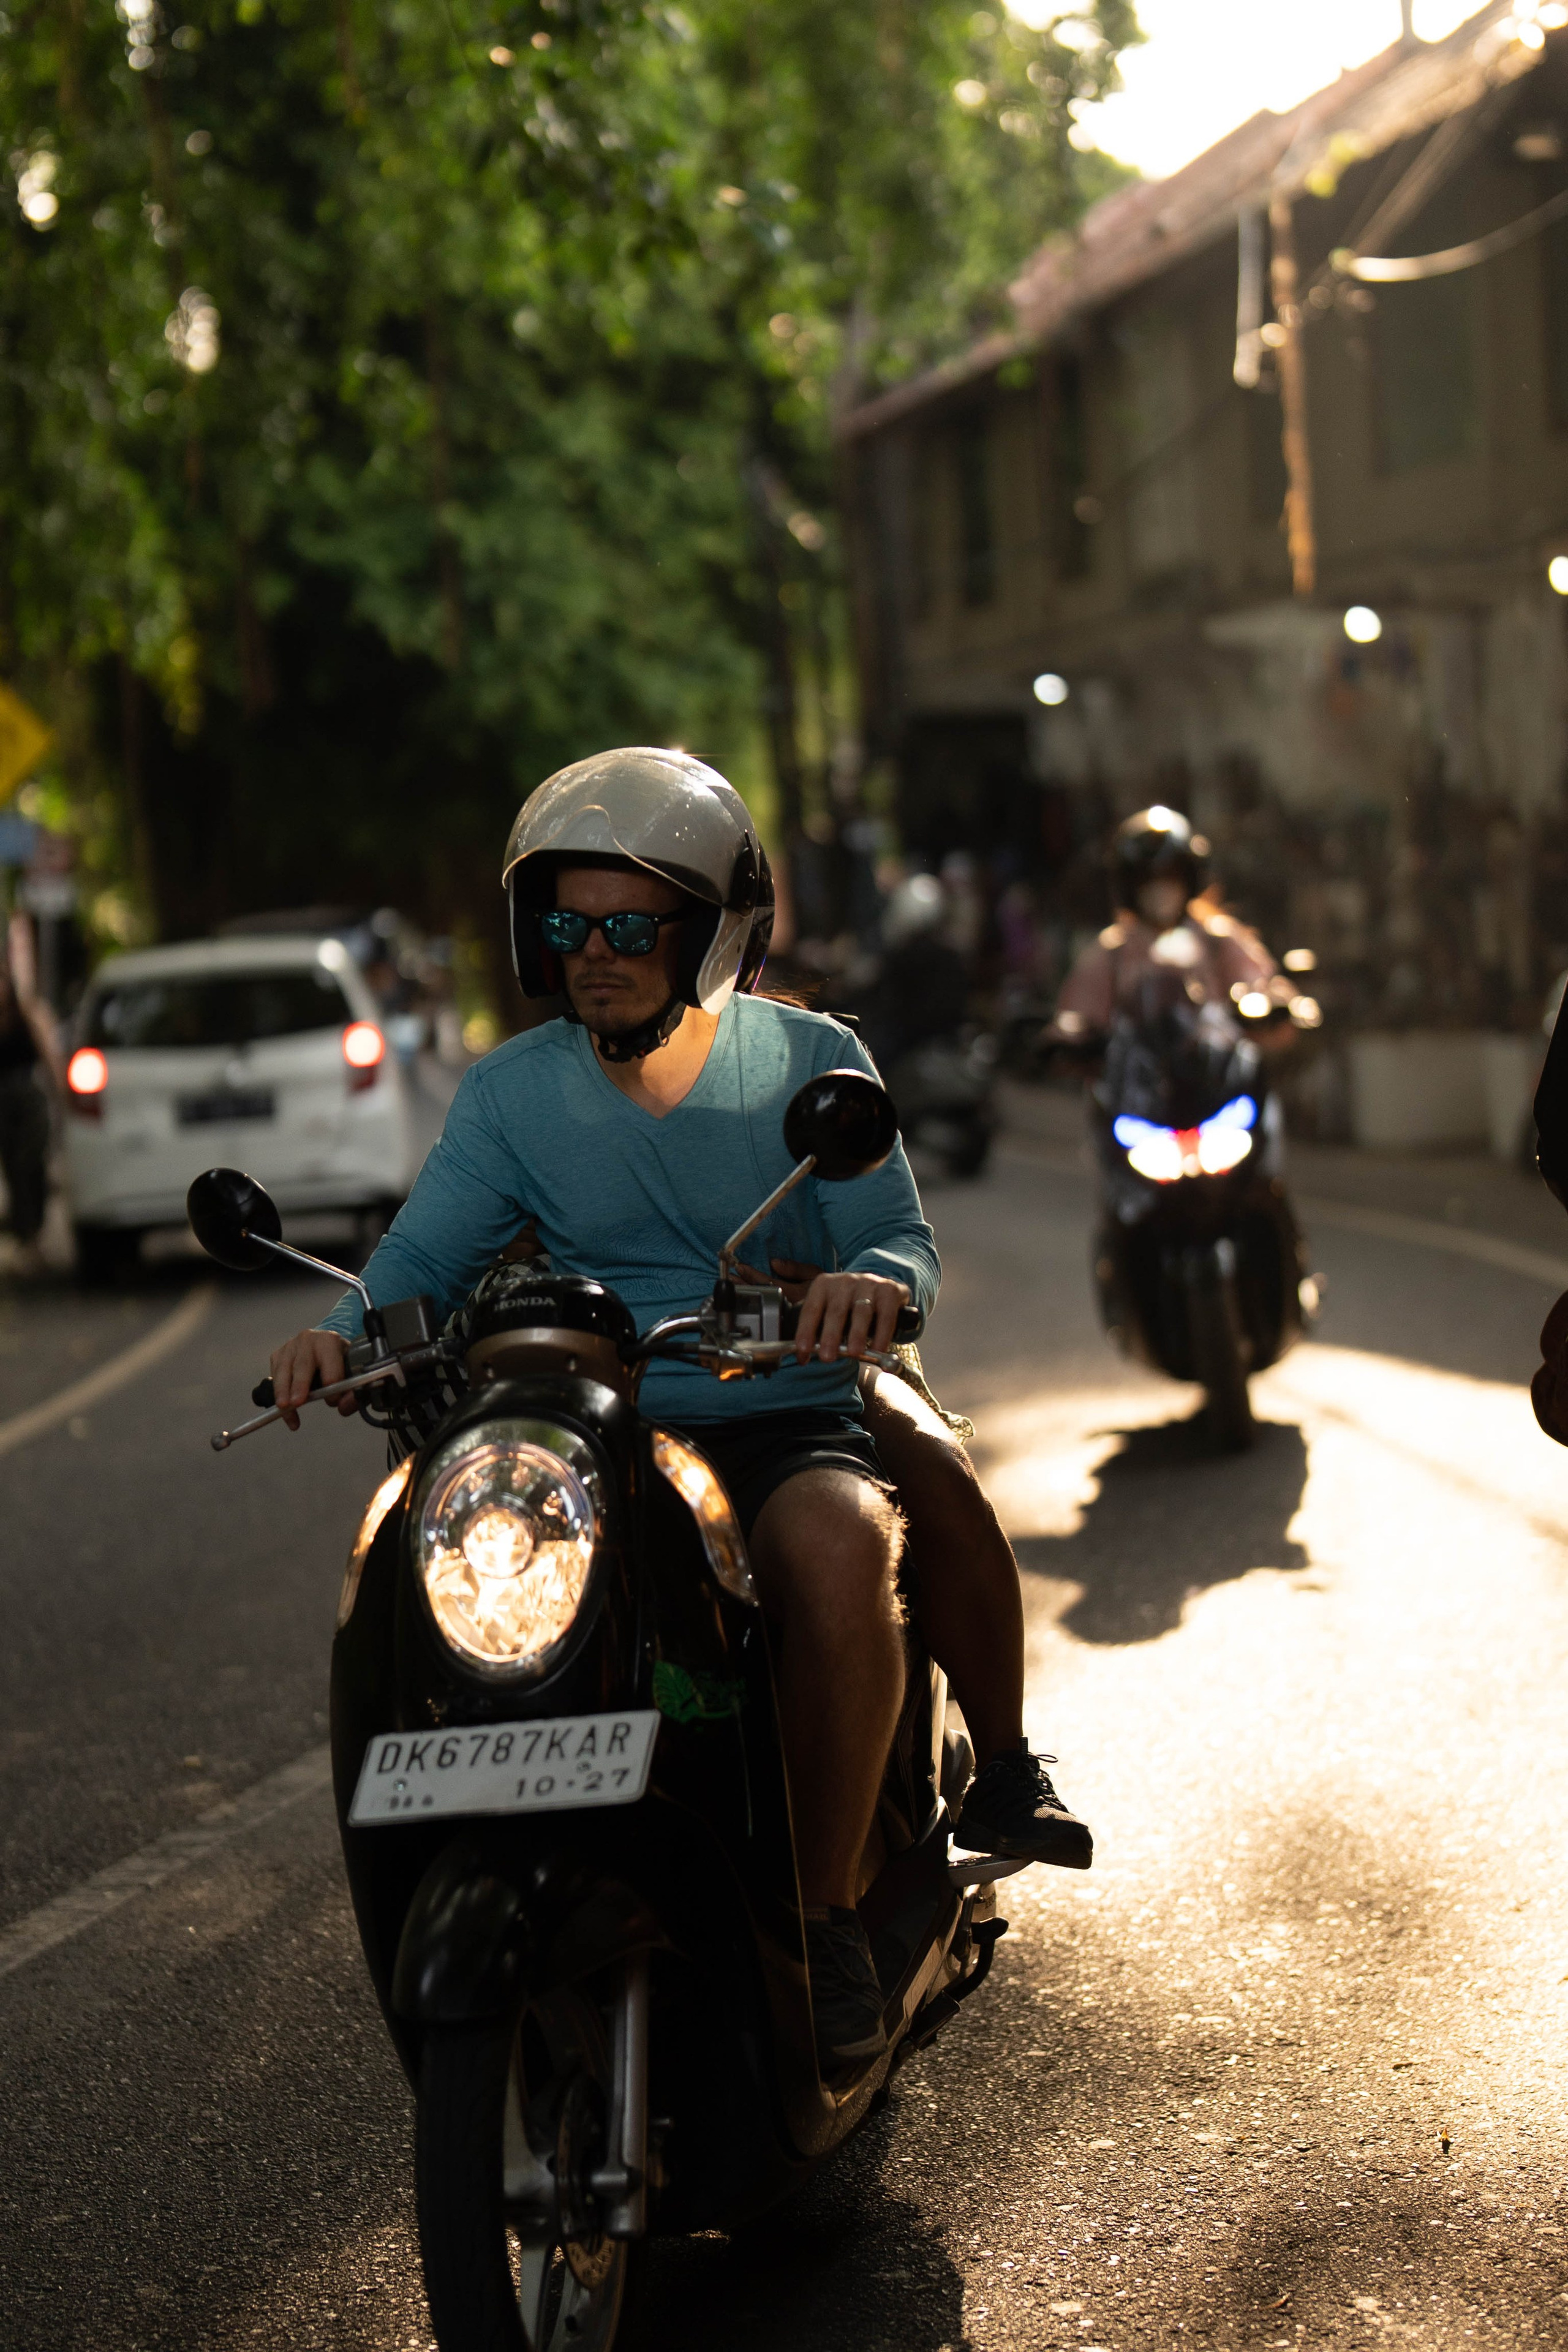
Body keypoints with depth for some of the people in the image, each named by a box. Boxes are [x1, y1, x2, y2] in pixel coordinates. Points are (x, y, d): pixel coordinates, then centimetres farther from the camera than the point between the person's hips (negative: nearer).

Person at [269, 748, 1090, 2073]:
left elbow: (906, 1242, -2)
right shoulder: (511, 1092, 9)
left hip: (789, 1426, -2)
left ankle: (827, 1916, -23)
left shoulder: (811, 1061, 4)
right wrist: (345, 1333, -20)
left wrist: (873, 1281, -27)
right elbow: (425, 1256, 3)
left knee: (837, 1546, -36)